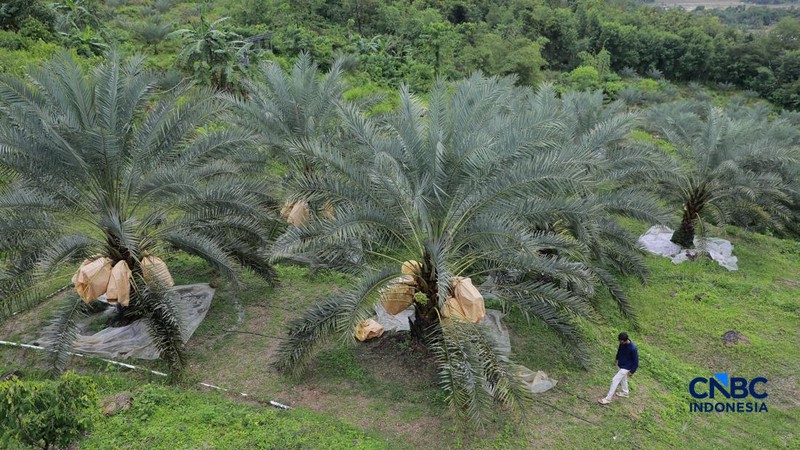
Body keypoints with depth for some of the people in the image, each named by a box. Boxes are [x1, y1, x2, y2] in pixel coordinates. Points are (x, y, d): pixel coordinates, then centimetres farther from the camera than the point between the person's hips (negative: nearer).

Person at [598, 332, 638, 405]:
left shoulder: (633, 349, -34)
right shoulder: (622, 343, -14)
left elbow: (636, 361, -21)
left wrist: (632, 371, -14)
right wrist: (617, 358, 23)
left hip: (626, 368, -7)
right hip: (621, 365, 7)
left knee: (615, 380, -5)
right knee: (623, 378, 27)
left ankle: (608, 399, 5)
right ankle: (625, 392, 52)